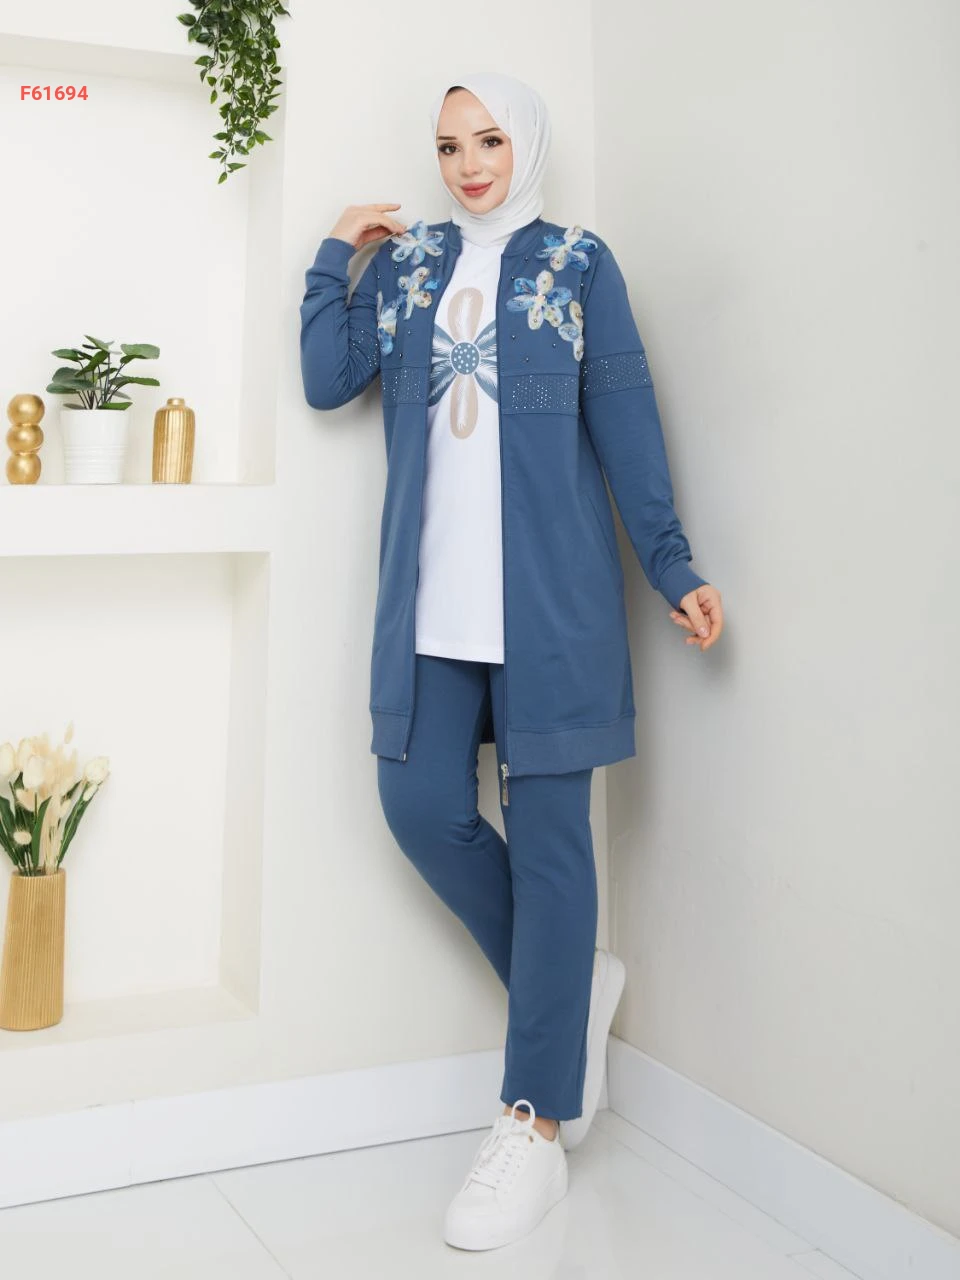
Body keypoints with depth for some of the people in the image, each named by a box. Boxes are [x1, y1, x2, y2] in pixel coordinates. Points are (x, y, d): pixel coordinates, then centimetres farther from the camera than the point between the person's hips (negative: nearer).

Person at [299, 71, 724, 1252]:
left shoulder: (577, 264, 6)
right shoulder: (405, 264, 15)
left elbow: (625, 426, 2)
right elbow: (326, 381, 8)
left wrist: (672, 567, -3)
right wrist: (334, 254, 5)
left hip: (550, 593, -4)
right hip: (430, 598, 4)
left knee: (546, 835, -2)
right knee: (422, 810, 0)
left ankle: (536, 1129, 5)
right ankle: (574, 982, 25)